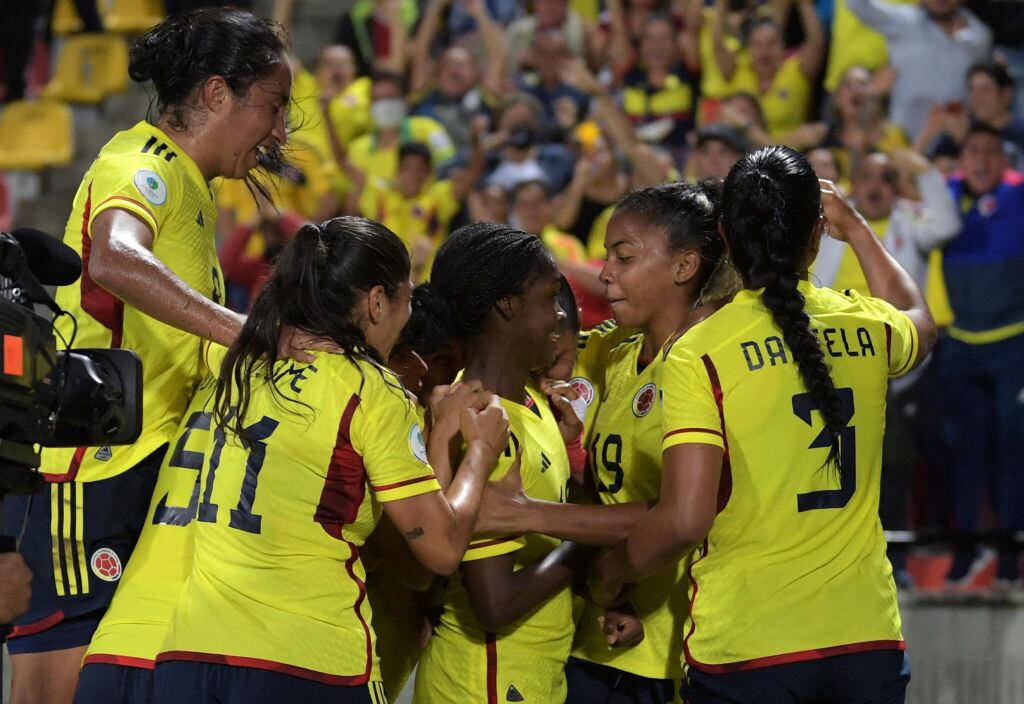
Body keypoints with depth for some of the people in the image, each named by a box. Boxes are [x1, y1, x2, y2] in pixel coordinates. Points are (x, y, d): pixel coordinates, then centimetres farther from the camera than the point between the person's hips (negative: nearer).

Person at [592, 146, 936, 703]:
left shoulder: (699, 354, -11)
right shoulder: (866, 328, 4)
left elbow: (684, 520, -16)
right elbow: (918, 322, 31)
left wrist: (611, 573, 2)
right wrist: (855, 228, 41)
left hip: (744, 653, -3)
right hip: (867, 640, 3)